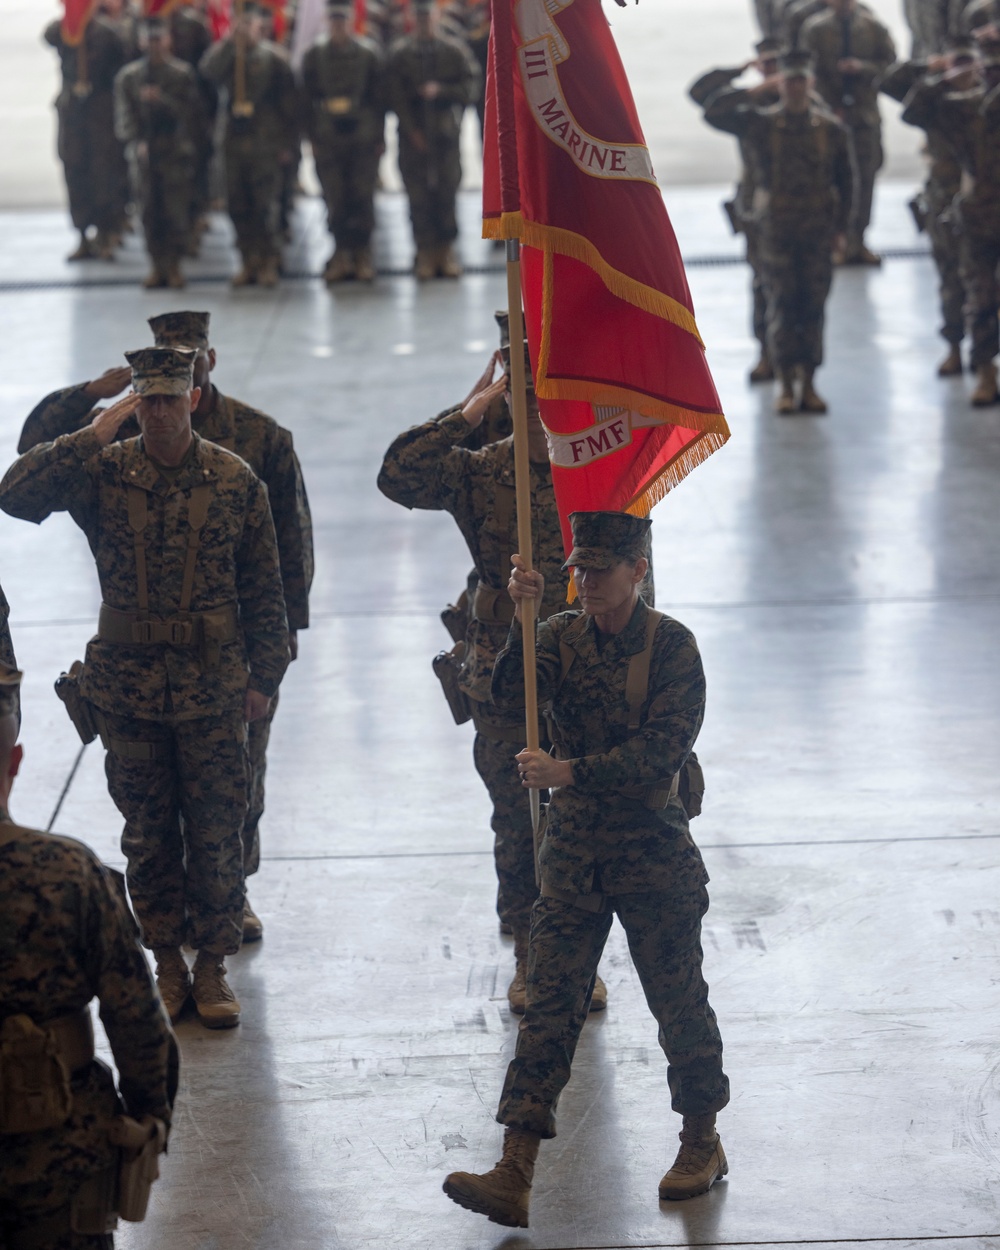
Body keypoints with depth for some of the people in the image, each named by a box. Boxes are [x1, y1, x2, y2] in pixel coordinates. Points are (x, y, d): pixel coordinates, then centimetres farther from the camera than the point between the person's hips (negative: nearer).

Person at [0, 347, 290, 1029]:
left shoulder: (236, 480, -1)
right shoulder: (103, 472, -3)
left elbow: (264, 588, 4)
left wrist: (264, 675, 3)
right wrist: (92, 435, -20)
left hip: (213, 689, -1)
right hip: (129, 685, 1)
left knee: (217, 832, 3)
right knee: (149, 832, 10)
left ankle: (213, 964, 16)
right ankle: (167, 962, 22)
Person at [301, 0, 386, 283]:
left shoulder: (369, 53, 4)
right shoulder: (314, 55, 5)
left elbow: (379, 97, 5)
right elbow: (308, 99, 7)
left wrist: (380, 137, 2)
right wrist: (312, 137, 1)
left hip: (363, 137, -1)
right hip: (328, 138, 1)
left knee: (363, 196, 0)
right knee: (335, 199, -1)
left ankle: (362, 255, 7)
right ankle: (342, 254, 6)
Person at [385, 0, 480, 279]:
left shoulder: (455, 51, 5)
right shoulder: (399, 54, 4)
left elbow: (470, 88, 1)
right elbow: (397, 97, 0)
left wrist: (441, 90, -14)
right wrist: (412, 131, -7)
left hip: (446, 132, 0)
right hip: (413, 135, 0)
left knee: (447, 191, 0)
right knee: (418, 195, -2)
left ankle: (446, 250, 9)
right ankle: (425, 252, 4)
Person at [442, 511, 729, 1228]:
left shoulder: (672, 646, -9)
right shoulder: (563, 636, 4)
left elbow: (664, 747, -18)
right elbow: (513, 695, -11)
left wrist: (570, 771, -25)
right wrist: (523, 621, -24)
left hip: (655, 852, -3)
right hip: (574, 852, 4)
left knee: (679, 1001, 7)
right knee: (549, 1007, -2)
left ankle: (703, 1143, 29)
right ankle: (515, 1177, -7)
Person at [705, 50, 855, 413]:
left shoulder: (832, 130, 4)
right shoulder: (760, 124, 1)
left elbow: (845, 181, 9)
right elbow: (712, 113, -7)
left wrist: (840, 227, 4)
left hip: (818, 231, 1)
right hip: (777, 229, -1)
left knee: (812, 307, 4)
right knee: (782, 306, -2)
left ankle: (808, 385, 11)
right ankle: (786, 387, 3)